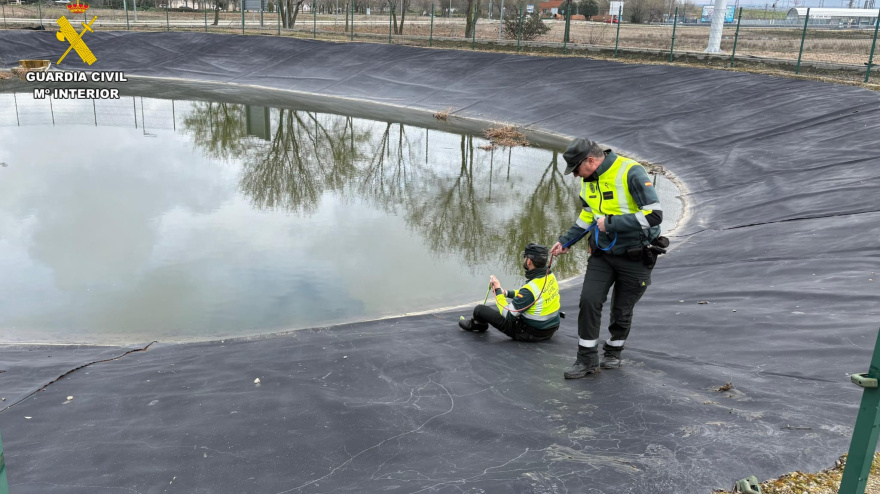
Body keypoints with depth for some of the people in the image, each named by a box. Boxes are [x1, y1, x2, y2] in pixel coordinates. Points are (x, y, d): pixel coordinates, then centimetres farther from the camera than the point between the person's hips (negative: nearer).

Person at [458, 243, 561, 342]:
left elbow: (508, 315, -23)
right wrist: (506, 293, 13)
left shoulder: (531, 288, -30)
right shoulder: (550, 275, -4)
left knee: (480, 309, 2)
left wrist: (498, 290, -11)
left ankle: (477, 324, 39)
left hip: (531, 333, -8)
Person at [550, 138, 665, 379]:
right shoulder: (589, 180, 2)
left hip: (635, 257, -5)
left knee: (622, 310, 8)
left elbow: (654, 214, -28)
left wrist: (611, 223, -27)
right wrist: (566, 241, 11)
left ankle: (613, 352, 34)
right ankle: (587, 359, 5)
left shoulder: (631, 172, -22)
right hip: (602, 253, 5)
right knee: (589, 301, -8)